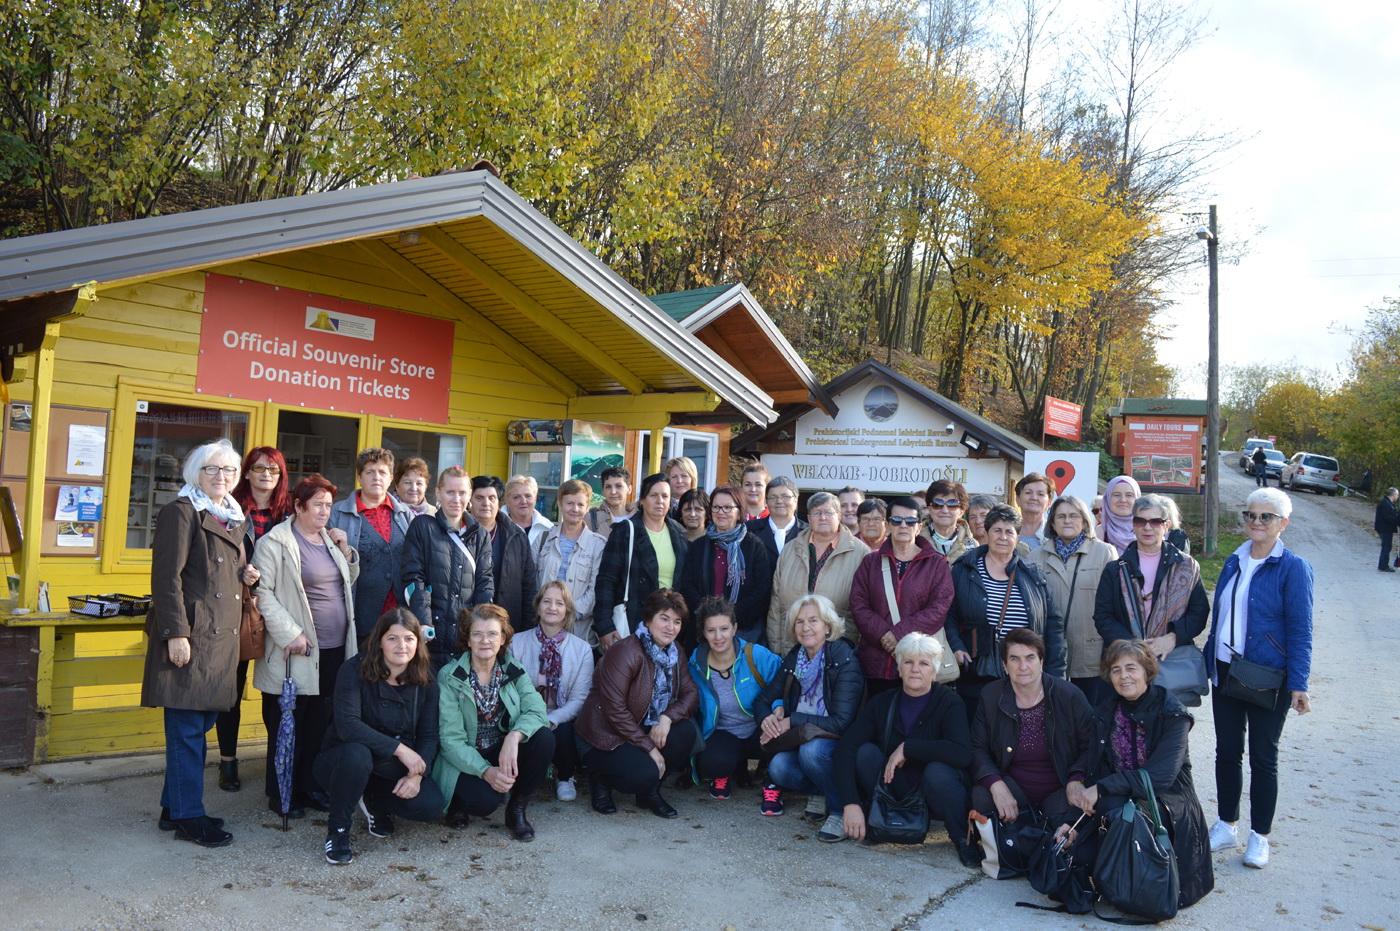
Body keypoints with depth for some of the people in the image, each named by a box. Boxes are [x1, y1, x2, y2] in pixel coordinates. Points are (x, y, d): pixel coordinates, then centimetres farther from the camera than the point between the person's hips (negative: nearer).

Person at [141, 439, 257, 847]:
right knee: (188, 728, -2)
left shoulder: (232, 519, 18)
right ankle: (187, 816, 6)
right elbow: (167, 577, -13)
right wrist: (176, 633, -19)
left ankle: (175, 806, 24)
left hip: (221, 640, 8)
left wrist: (246, 576, 7)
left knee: (199, 725, 13)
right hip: (190, 638, -8)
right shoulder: (181, 512, -7)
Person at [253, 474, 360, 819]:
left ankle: (310, 786, 23)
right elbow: (264, 593, -13)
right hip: (299, 651, -6)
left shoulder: (331, 539, 14)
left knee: (320, 724, 11)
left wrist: (346, 551, 6)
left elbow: (349, 582, 24)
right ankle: (281, 794, 15)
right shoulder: (275, 543, -8)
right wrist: (291, 634, -19)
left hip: (335, 649, 6)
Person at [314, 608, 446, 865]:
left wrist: (416, 774, -22)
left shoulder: (425, 680, -5)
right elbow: (346, 724, -32)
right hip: (341, 761, -4)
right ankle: (337, 831, -12)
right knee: (356, 754, -39)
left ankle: (374, 802, 13)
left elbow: (429, 735, -5)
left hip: (395, 769, 4)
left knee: (432, 806, -20)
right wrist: (399, 748, -33)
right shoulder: (354, 670, -19)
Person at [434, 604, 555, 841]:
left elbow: (536, 710, -16)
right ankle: (459, 801, 6)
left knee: (544, 738, -24)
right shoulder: (449, 677, -10)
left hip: (504, 752, 4)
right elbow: (451, 739, -16)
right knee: (486, 799, -33)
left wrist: (514, 737, -38)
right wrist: (486, 771, -30)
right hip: (465, 761, -3)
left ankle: (517, 809, -3)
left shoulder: (513, 671, 0)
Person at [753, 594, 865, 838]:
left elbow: (841, 722, -20)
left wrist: (792, 721, -21)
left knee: (810, 750, -36)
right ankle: (823, 793, 1)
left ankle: (840, 810, -13)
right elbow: (763, 700, 8)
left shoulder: (844, 660, -14)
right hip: (800, 740, 5)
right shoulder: (794, 658, 4)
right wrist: (767, 719, -16)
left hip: (838, 742, -5)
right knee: (778, 767, -26)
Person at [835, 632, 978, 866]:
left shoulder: (949, 702, -13)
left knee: (937, 771, -34)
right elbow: (845, 747, -18)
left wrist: (906, 748, -27)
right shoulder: (882, 703, -6)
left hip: (932, 796, -2)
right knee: (865, 752, -22)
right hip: (893, 792, 3)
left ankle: (963, 838, -10)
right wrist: (850, 804, -31)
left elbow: (963, 754, -31)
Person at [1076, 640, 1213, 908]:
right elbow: (1096, 771, 1)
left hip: (1167, 800, -3)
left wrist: (1102, 788, -28)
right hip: (1120, 798, 3)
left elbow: (1160, 775, -22)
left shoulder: (1171, 713, -11)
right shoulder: (1105, 712, 5)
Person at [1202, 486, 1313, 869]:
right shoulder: (1234, 562, 7)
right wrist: (1209, 662, 10)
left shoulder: (1293, 568, -9)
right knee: (1226, 751, 13)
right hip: (1226, 671, 5)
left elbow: (1300, 631, -11)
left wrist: (1298, 684, -15)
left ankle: (1259, 837, 20)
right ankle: (1226, 827, 26)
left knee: (1263, 756, 7)